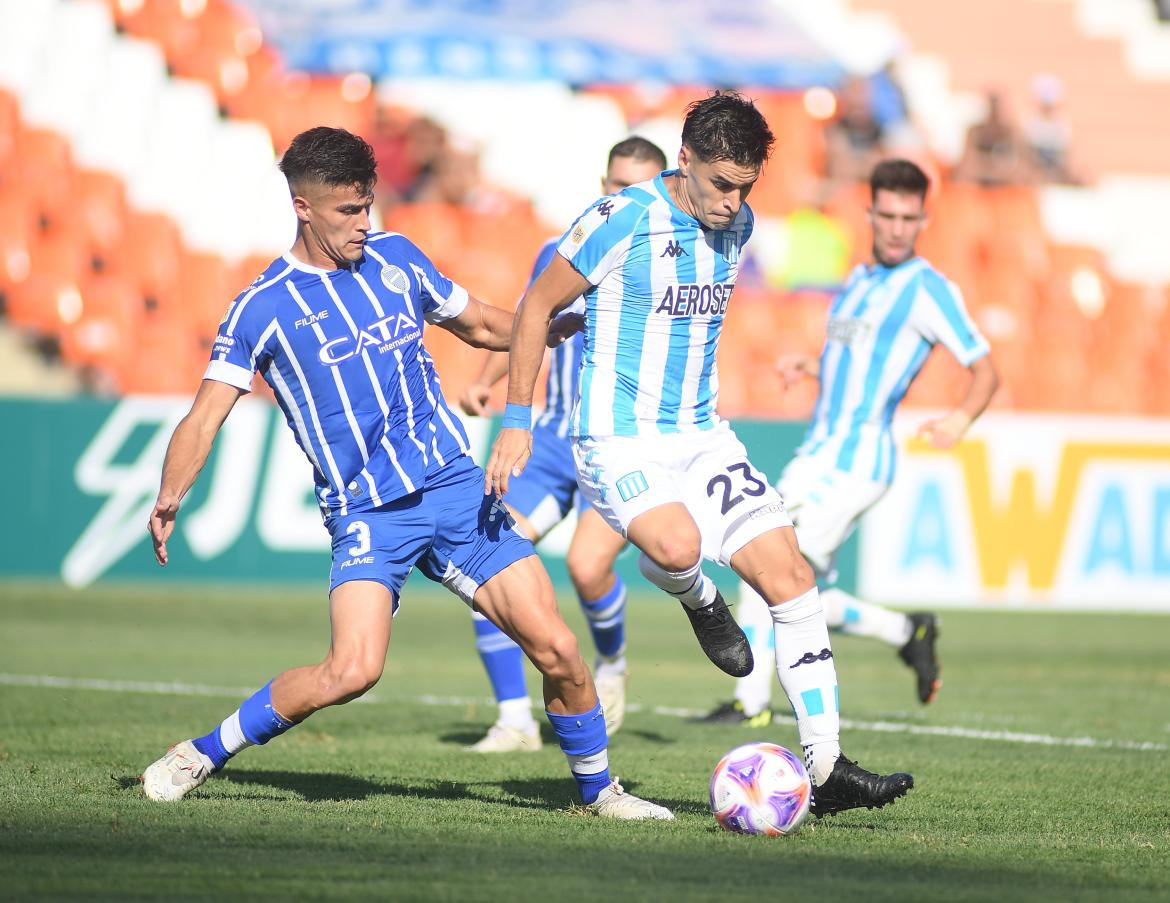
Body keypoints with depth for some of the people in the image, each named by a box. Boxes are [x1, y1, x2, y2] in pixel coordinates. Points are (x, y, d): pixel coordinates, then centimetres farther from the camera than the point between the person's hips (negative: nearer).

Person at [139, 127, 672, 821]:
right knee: (353, 670, -25)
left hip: (456, 487, 4)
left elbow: (481, 325, 27)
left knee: (557, 648, -6)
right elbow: (205, 417, -8)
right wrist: (170, 499, -26)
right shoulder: (261, 309, -2)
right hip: (367, 514, -4)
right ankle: (202, 756, -5)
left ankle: (600, 790, 17)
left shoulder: (396, 258, 11)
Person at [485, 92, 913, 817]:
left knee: (790, 574, -4)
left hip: (702, 436, 7)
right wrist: (516, 421, -9)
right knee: (676, 546, -35)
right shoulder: (624, 220, -15)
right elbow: (539, 305, -7)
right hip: (619, 440, -7)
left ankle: (827, 767, 0)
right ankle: (701, 600, 4)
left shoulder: (737, 226, 7)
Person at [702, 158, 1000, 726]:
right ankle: (908, 633, 27)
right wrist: (808, 368, 11)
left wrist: (961, 418, -28)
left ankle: (751, 701, -8)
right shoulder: (859, 282, 18)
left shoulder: (927, 290, -6)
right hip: (817, 455, 8)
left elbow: (985, 370, -9)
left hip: (857, 460, -8)